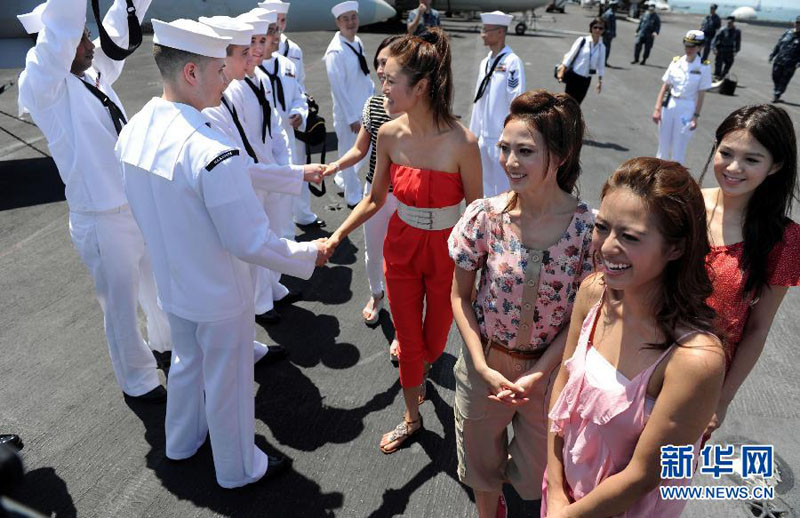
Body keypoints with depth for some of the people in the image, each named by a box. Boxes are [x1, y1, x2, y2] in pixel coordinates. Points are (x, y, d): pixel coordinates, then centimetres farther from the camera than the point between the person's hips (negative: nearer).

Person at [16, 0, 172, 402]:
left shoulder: (95, 74, 5)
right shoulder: (41, 86, -14)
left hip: (140, 206, 7)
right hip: (103, 221, -7)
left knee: (157, 282, 26)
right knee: (121, 304, 10)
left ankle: (166, 340, 53)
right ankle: (138, 382, 32)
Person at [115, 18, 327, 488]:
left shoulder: (133, 132, -6)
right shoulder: (213, 152, -33)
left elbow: (150, 212, 7)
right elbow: (251, 243, -29)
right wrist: (308, 255, -14)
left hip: (172, 285, 8)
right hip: (219, 296, -7)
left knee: (188, 362, 30)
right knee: (228, 384, 15)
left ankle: (182, 442, 55)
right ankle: (239, 468, 40)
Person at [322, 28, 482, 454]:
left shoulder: (462, 143, -24)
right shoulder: (389, 135, -11)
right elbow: (374, 200, 3)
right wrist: (337, 236, -6)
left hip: (446, 252, -3)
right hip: (401, 246, 3)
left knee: (434, 341, 17)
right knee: (408, 340, 14)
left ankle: (419, 370, 57)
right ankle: (412, 418, 37)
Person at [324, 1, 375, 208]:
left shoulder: (358, 42, 4)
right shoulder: (336, 52, -20)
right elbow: (338, 88, -20)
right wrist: (352, 117, -18)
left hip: (364, 107, 8)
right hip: (348, 112, -8)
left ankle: (342, 179, 42)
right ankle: (353, 197, 23)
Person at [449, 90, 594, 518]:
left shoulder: (589, 228, -18)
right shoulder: (484, 216, -16)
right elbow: (460, 297, -6)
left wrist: (537, 375, -15)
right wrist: (483, 367, -14)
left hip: (549, 369, 0)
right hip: (485, 364, 1)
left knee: (537, 474, 22)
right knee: (481, 466, 23)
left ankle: (517, 468, 58)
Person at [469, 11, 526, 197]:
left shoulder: (512, 62, -13)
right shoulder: (484, 63, 10)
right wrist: (474, 133, 15)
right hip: (484, 137, 7)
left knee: (503, 189, 4)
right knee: (485, 186, 18)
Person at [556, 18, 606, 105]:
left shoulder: (602, 47, 3)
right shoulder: (582, 40, -7)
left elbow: (601, 66, 11)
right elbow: (570, 55, -6)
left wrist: (600, 81, 11)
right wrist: (562, 70, -11)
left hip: (586, 79, 3)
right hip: (574, 75, -3)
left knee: (576, 103, 9)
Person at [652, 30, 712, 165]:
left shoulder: (704, 66, -6)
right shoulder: (676, 61, 2)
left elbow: (701, 94, -6)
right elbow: (665, 86, 3)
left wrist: (696, 117, -10)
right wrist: (657, 108, -3)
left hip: (687, 108, -3)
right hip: (669, 104, 3)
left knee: (678, 148, 0)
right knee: (663, 144, 10)